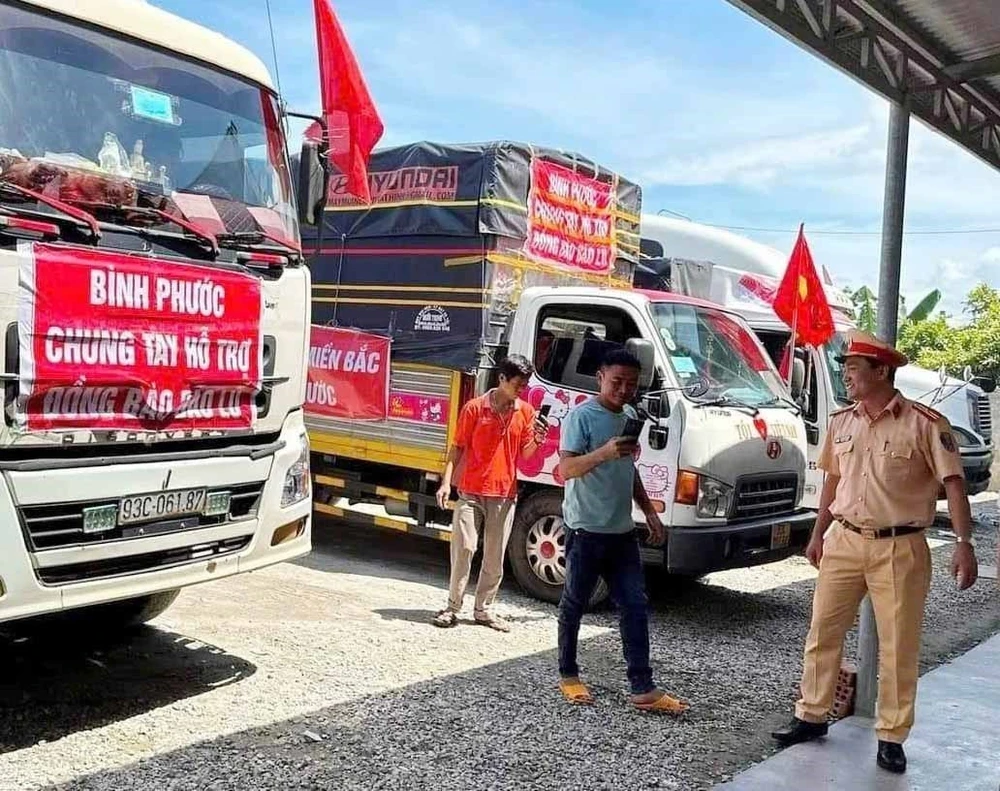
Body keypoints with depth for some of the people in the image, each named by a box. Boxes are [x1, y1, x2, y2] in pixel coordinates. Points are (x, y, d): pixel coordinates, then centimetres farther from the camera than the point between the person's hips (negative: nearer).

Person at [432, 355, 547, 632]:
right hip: (471, 492, -3)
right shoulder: (475, 408, -5)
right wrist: (446, 482, -10)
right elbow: (458, 447, -1)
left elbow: (524, 454, 8)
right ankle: (453, 606, 8)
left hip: (504, 495, 3)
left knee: (495, 556, 8)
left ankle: (483, 609, 20)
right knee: (463, 548, -4)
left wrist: (536, 440, -13)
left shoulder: (526, 412, 5)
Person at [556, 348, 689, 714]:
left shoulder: (629, 417, 11)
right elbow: (566, 469, -21)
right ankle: (568, 676, 24)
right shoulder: (582, 416, -12)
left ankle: (643, 689, 8)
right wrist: (604, 452, -37)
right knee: (574, 605, 8)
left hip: (622, 531, 7)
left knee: (635, 606, 4)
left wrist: (649, 512, 18)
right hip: (586, 531, -7)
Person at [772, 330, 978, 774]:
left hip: (900, 549, -5)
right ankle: (812, 716, 26)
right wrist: (818, 534, 17)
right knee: (822, 633, 11)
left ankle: (891, 737, 20)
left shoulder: (925, 424, -11)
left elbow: (953, 484, -12)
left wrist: (964, 543, -21)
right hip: (844, 542, 5)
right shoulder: (841, 422, 6)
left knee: (899, 648, 5)